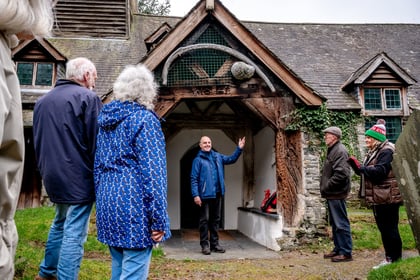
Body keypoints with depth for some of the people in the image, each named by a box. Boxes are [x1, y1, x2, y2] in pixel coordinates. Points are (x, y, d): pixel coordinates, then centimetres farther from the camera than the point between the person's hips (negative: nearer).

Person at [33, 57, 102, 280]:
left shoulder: (42, 100, 13)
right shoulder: (87, 97, -10)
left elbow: (37, 142, 20)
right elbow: (96, 142, -14)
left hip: (53, 176, 8)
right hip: (78, 177, -8)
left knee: (60, 224, 24)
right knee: (74, 233, -2)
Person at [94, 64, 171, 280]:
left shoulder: (105, 118, 12)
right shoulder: (144, 118, -10)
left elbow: (98, 166, 17)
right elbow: (153, 171, -16)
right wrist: (158, 219, -13)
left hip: (109, 203, 8)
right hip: (134, 206, -8)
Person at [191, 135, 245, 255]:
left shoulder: (217, 156, 11)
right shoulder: (198, 160, -5)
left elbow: (231, 159, 16)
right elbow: (194, 179, -9)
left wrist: (239, 149, 1)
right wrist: (195, 195, -17)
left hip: (217, 193, 6)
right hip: (205, 194, -6)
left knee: (216, 219, 12)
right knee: (205, 220, 1)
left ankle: (214, 243, 22)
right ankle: (205, 245, 10)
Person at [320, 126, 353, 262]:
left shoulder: (340, 151, -16)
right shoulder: (332, 150, 16)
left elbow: (341, 174, -26)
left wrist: (326, 187, -18)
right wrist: (324, 187, 10)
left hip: (337, 194, -10)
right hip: (331, 194, 10)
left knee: (341, 223, -2)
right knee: (335, 223, 17)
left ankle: (346, 252, 8)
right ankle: (338, 249, 28)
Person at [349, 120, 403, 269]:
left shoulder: (386, 151, -14)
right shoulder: (373, 152, 15)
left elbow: (379, 172, -26)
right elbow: (366, 172, 16)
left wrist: (361, 167, -17)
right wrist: (357, 167, -2)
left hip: (387, 199, -10)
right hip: (377, 198, 10)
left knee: (390, 228, -1)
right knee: (383, 229, 15)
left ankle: (395, 259, 9)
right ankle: (389, 257, 25)